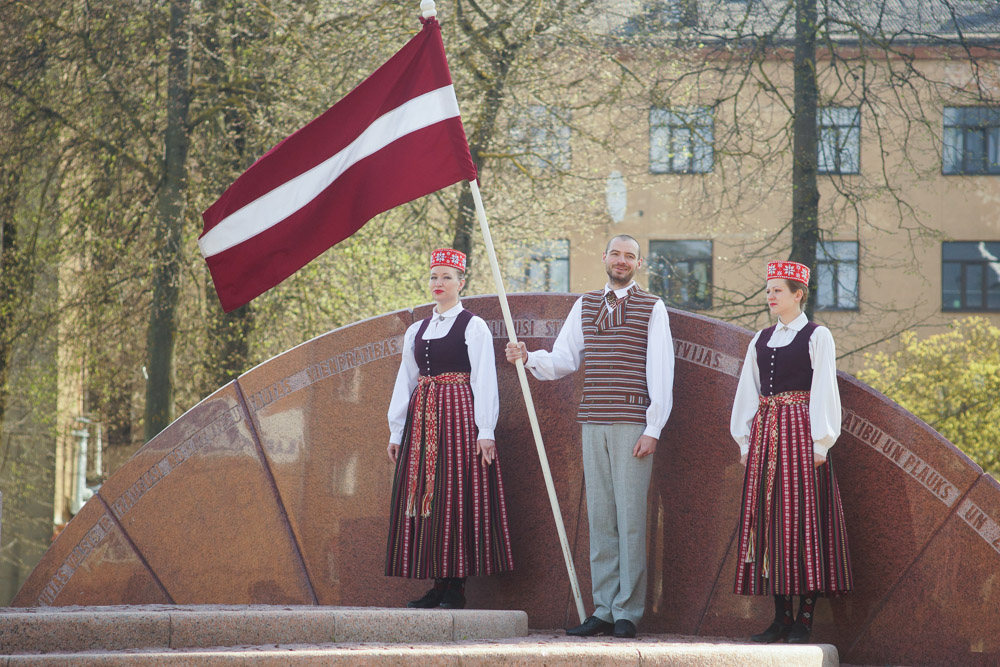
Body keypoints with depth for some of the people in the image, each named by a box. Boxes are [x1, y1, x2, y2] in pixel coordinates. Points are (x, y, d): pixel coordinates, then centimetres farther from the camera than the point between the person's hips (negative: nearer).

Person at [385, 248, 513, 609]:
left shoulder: (473, 326, 0)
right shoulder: (416, 331, 16)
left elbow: (484, 380, -6)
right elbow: (405, 381, 17)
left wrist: (485, 431, -12)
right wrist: (396, 431, 12)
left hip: (459, 416, -6)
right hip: (422, 417, 6)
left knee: (457, 498, -7)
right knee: (424, 496, 2)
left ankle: (456, 586, -4)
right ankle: (438, 586, 5)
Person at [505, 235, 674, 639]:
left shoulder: (652, 309, 3)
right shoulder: (585, 306, 16)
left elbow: (660, 371, -1)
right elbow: (561, 361, 16)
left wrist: (653, 429, -8)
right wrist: (527, 358, -4)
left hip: (633, 423, -4)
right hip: (593, 422, 4)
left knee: (630, 515, -6)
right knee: (599, 516, 4)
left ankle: (627, 612, -2)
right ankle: (603, 610, 8)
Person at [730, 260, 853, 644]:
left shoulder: (817, 337, -1)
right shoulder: (761, 341, 15)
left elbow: (823, 391, -6)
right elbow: (748, 391, 16)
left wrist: (820, 442, -11)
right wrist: (745, 440, 10)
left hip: (800, 431, -6)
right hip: (765, 433, 6)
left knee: (804, 517, -7)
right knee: (769, 519, 2)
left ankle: (805, 617, -5)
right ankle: (781, 616, 5)